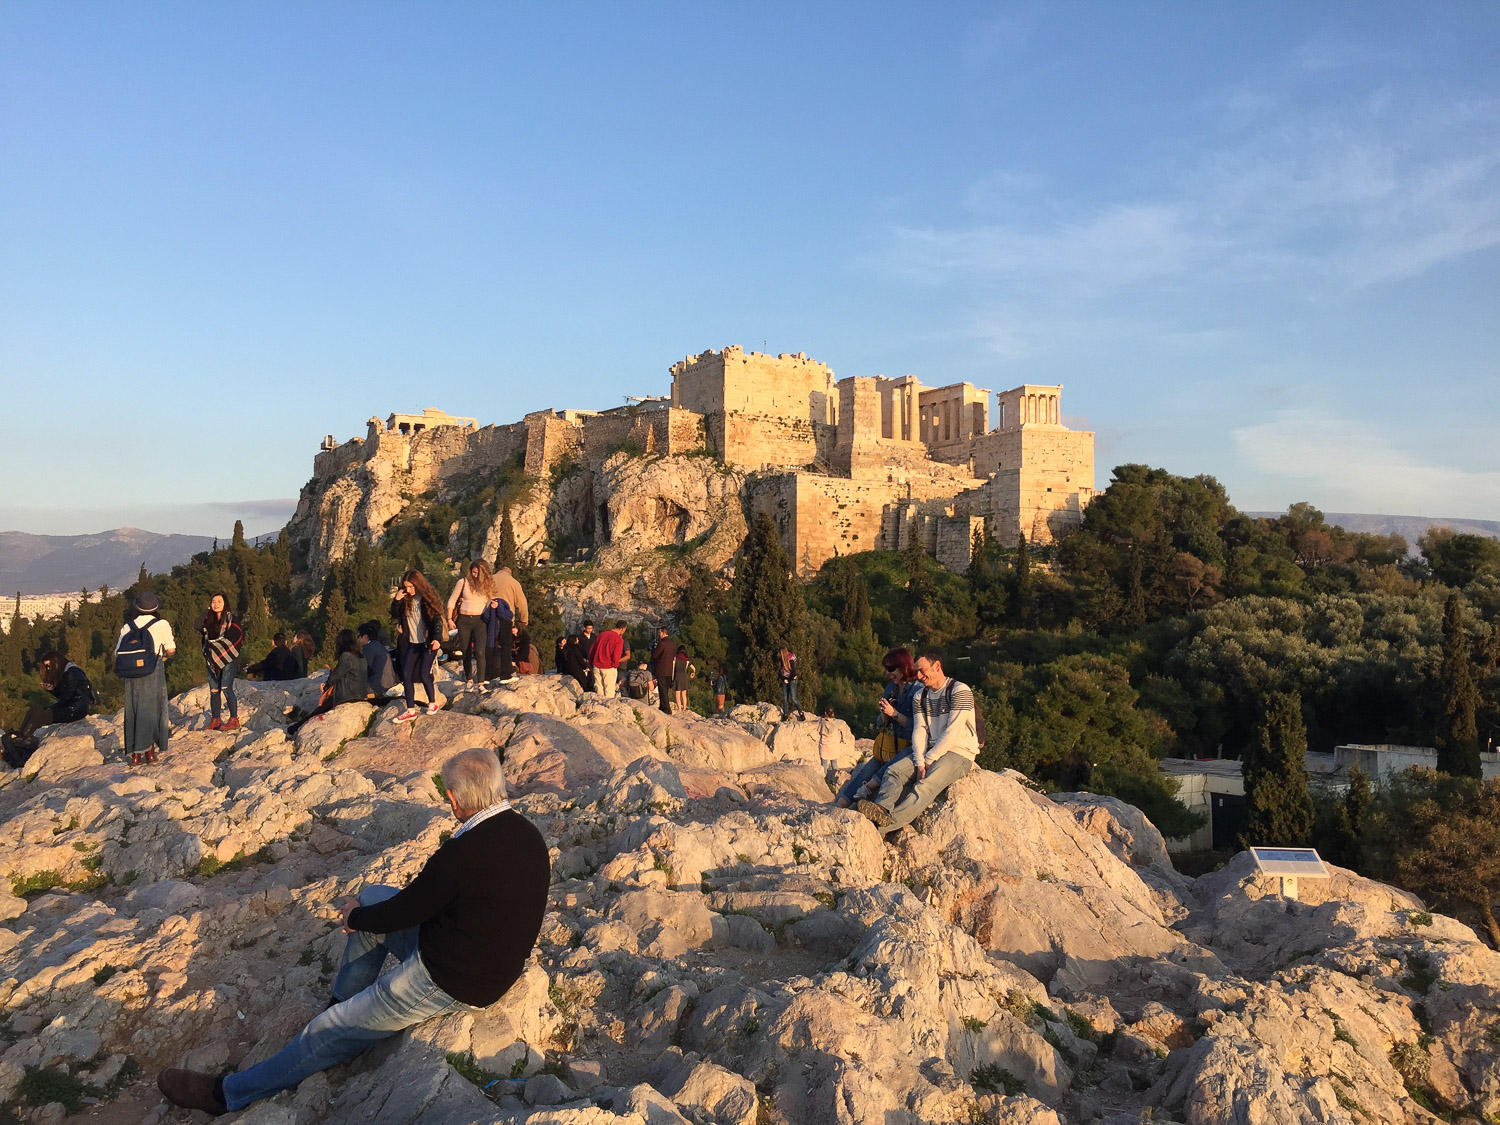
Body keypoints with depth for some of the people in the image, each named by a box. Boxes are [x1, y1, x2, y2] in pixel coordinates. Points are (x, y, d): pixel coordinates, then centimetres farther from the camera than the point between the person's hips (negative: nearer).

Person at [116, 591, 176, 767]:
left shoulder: (127, 626, 8)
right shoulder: (161, 624, -1)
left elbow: (118, 653, 3)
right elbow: (171, 650, -5)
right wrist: (165, 657, 16)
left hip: (131, 674, 3)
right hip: (154, 671, -3)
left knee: (133, 711, 9)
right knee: (152, 709, 4)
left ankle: (135, 754, 9)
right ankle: (150, 750, 0)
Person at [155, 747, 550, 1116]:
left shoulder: (462, 852, -30)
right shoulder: (525, 832, -4)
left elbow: (402, 913, -16)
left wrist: (357, 917, 5)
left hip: (450, 983, -8)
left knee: (330, 1032, 7)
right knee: (371, 897, 15)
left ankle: (229, 1094, 25)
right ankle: (343, 1007, 28)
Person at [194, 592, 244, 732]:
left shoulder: (230, 618, -2)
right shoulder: (208, 619, 12)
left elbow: (238, 636, -8)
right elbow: (197, 626, -7)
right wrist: (207, 610, -1)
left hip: (228, 659, -5)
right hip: (212, 659, 6)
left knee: (226, 688, -13)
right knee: (213, 690, 5)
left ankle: (234, 720, -10)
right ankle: (215, 720, 11)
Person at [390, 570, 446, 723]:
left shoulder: (428, 598, -11)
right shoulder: (405, 599, 3)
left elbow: (437, 619, -15)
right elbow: (394, 616, 3)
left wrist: (437, 638, -30)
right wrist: (396, 600, -14)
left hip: (428, 642, -5)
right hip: (412, 643, 6)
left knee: (424, 674, -9)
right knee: (406, 674, 0)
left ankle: (432, 703, 15)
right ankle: (411, 710, 8)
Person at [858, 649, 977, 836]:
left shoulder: (960, 691, -9)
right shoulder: (920, 696, 14)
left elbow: (952, 733, -16)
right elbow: (919, 731, 4)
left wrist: (928, 760, -15)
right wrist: (919, 762, -12)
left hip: (959, 753, -7)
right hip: (930, 753, 7)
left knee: (925, 785, -32)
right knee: (894, 770, -18)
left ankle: (887, 823, -53)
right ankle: (881, 810, -45)